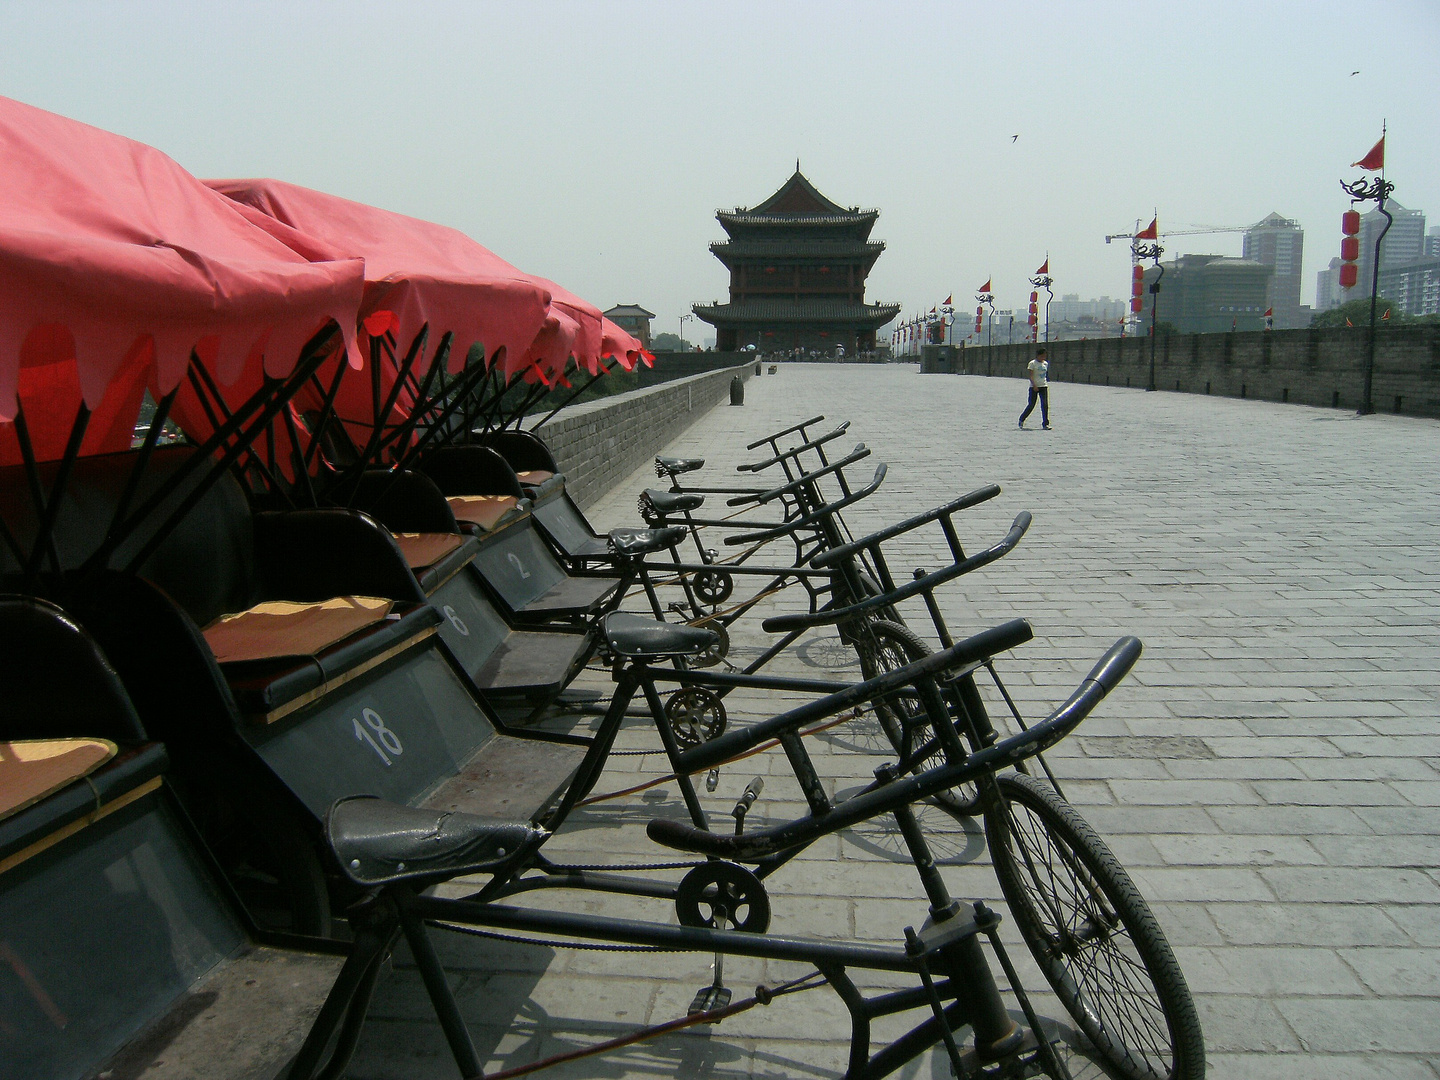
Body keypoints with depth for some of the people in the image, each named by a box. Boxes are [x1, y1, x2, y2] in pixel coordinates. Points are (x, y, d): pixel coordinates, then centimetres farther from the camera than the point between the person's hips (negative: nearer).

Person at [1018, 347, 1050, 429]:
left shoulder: (1046, 363, 13)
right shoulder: (1032, 363, -6)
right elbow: (1030, 375, -13)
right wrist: (1034, 385, -23)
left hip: (1044, 386, 5)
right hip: (1034, 387, -5)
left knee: (1045, 405, -5)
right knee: (1031, 405, -2)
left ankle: (1045, 424, -4)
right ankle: (1021, 419, 21)